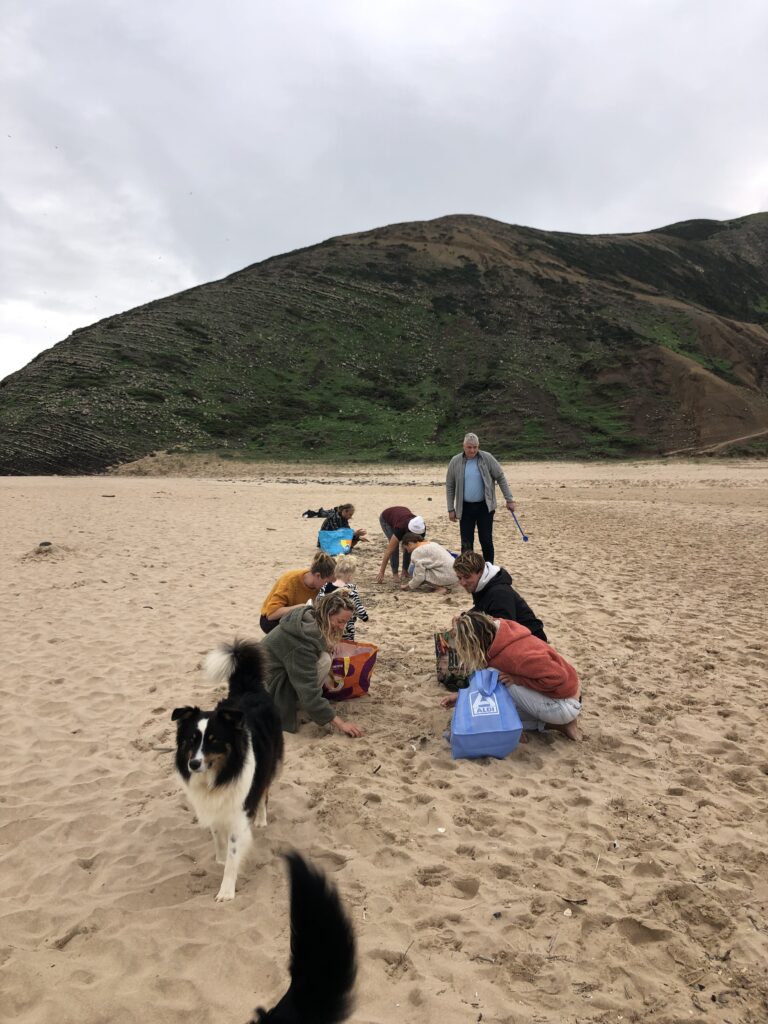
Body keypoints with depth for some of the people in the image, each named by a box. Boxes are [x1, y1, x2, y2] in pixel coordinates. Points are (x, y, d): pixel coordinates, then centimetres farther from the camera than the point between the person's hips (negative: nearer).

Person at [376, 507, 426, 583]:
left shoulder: (421, 528, -33)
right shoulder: (400, 528, -44)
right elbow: (389, 551, -43)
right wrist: (381, 573, -43)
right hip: (386, 519, -4)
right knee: (395, 546, -21)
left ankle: (405, 573, -3)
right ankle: (395, 574, -11)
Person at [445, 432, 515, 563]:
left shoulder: (487, 458, -6)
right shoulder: (455, 461, -3)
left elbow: (501, 478, 0)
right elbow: (450, 486, 4)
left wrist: (509, 499, -3)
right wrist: (451, 509, 2)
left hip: (485, 506, -1)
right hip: (465, 508, 1)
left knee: (486, 540, 3)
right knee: (466, 543, 4)